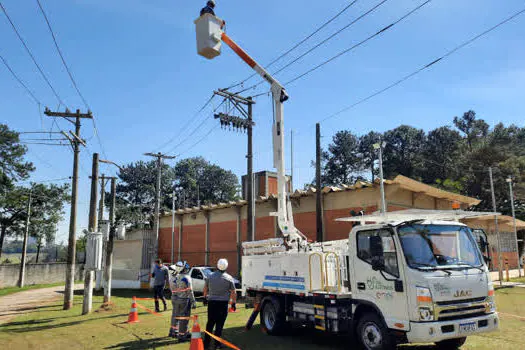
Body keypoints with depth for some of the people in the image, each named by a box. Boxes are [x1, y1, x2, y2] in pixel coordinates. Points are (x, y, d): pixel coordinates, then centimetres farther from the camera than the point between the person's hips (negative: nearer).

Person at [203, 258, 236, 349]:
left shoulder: (210, 276, 2)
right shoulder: (229, 278, -5)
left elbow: (205, 289, 15)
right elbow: (233, 293, -3)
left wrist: (205, 297, 32)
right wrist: (233, 303, 9)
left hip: (211, 302, 3)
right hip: (223, 303, -3)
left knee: (210, 323, 12)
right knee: (219, 324, 4)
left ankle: (206, 342, 16)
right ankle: (217, 343, 7)